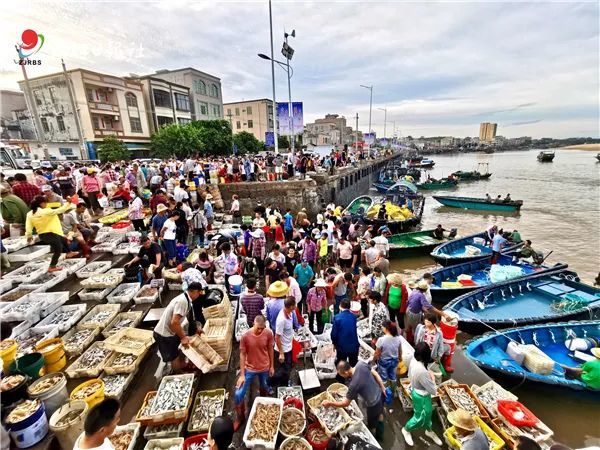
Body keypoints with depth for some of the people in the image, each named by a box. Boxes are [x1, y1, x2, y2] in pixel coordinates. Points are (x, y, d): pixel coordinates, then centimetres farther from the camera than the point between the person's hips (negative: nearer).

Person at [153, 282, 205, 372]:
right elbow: (174, 322, -33)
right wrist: (183, 337, -22)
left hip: (169, 332, 9)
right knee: (175, 360, 4)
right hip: (164, 335, -9)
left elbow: (185, 319, 17)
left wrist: (196, 330, 23)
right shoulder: (183, 301, -27)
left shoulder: (185, 299, 2)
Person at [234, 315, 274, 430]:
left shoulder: (268, 333, -20)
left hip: (264, 368, 1)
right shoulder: (245, 336, -24)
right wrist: (242, 375, -12)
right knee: (239, 394, -1)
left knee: (264, 388, 24)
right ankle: (240, 417, 26)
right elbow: (242, 355, -14)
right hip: (249, 369, -1)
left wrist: (272, 366, 3)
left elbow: (270, 350, -5)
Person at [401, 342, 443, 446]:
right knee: (420, 418, 19)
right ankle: (406, 429, 43)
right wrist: (432, 378, -11)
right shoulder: (422, 371, -41)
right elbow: (433, 390, -26)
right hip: (421, 396, -7)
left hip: (416, 390, 8)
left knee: (428, 412, 30)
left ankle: (429, 431, 55)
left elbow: (410, 375, 3)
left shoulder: (413, 359, -17)